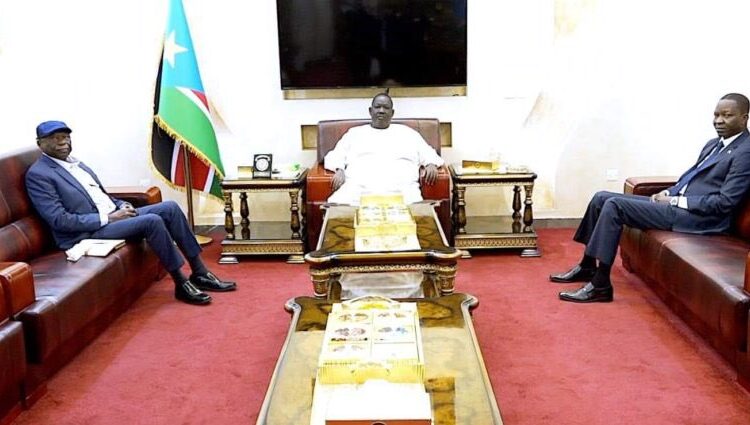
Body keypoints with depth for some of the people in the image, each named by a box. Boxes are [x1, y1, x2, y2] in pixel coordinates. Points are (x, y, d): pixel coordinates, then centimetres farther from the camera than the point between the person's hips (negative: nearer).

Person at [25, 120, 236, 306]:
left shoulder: (74, 163, 17)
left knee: (170, 207, -7)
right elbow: (59, 220, -17)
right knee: (152, 221, -27)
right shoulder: (38, 174, -9)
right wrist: (109, 218, -17)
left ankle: (200, 274, -4)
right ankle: (181, 284, -16)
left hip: (112, 216, 9)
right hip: (87, 233, -9)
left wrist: (122, 206, 1)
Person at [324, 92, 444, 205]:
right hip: (358, 185, 1)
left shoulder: (407, 133, 28)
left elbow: (427, 154, 26)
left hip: (400, 187, 0)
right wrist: (339, 170, -2)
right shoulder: (354, 133, 27)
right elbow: (335, 156, 21)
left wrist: (431, 164, 1)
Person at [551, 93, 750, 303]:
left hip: (697, 216, -10)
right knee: (601, 198, 3)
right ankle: (587, 267, 10)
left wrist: (676, 201, -14)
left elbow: (725, 202, -17)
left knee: (615, 205, -21)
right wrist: (668, 193, 4)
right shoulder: (714, 144, 18)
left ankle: (600, 285, -18)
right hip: (675, 203, 10)